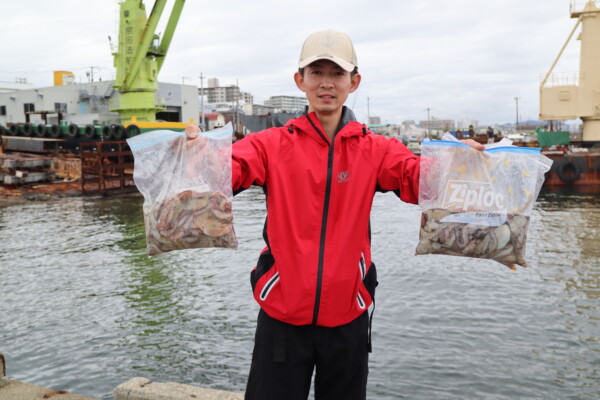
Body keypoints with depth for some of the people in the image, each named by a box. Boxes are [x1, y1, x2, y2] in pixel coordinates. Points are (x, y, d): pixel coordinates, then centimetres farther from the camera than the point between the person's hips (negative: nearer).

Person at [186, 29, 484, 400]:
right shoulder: (272, 144, -3)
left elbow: (418, 177, -15)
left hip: (347, 315, 2)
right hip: (281, 315, -1)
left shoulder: (375, 149, -1)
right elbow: (229, 169, -18)